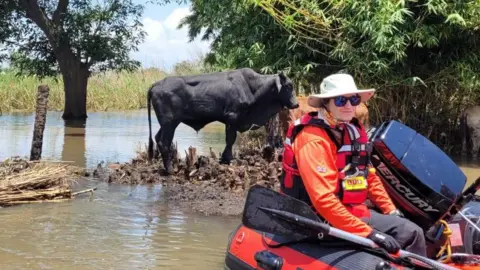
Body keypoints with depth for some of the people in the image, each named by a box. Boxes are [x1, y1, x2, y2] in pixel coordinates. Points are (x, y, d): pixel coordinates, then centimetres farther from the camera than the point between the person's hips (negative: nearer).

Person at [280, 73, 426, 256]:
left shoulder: (354, 131, 8)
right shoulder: (313, 139, -20)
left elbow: (369, 176, 20)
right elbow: (323, 200, -28)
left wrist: (392, 211, 12)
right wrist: (369, 233, -30)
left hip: (352, 211, 9)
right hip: (325, 220, -9)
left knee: (413, 232, 4)